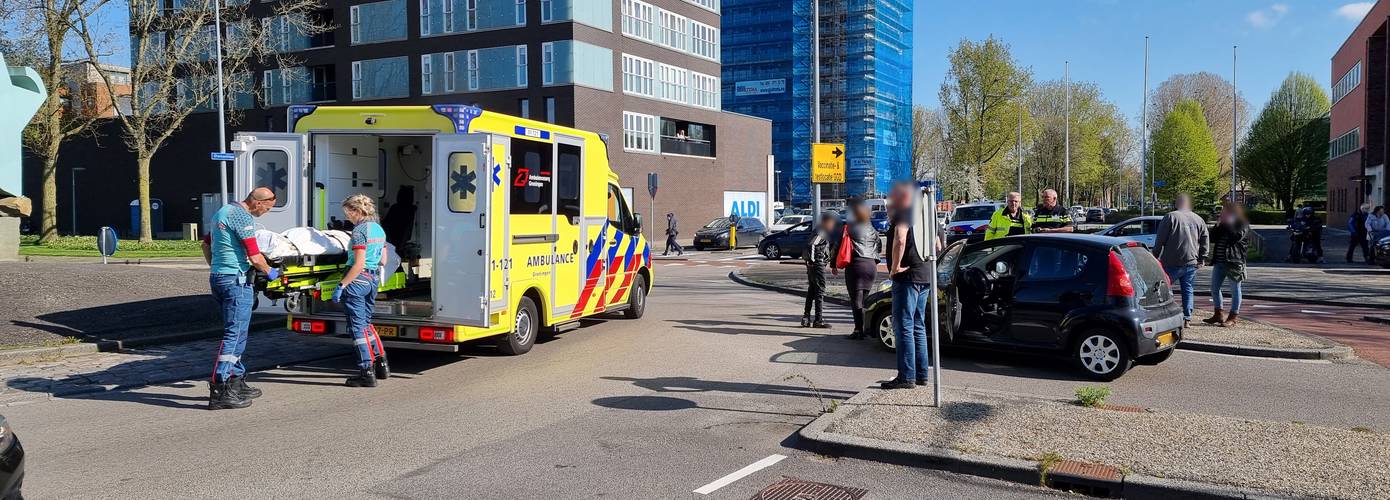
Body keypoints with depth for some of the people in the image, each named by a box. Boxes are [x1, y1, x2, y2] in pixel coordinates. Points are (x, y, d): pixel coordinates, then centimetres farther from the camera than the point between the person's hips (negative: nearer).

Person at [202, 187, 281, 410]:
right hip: (236, 281, -10)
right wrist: (269, 272, 0)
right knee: (234, 334, -9)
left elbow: (205, 244, 27)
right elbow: (255, 258, -17)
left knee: (236, 333, 17)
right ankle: (219, 391, -11)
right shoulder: (243, 217, -15)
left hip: (217, 277, 10)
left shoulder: (222, 211, 16)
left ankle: (237, 382, 23)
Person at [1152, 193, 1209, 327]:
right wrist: (1201, 259, 17)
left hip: (1172, 262, -4)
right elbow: (1204, 242, 11)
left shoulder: (1170, 217, -5)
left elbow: (1160, 240, -6)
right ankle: (1187, 318, 8)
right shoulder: (1199, 220, 10)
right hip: (1191, 262, 4)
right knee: (1187, 289, 10)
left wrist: (1155, 256, 1)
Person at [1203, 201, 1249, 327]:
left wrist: (1228, 224, -13)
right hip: (1219, 261, 7)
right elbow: (1212, 238, 10)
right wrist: (1218, 225, -2)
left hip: (1234, 261, -7)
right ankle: (1219, 315, 21)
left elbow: (1237, 236, -21)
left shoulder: (1243, 224, -3)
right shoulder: (1223, 223, 16)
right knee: (1215, 288, 9)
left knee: (1235, 290, 1)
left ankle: (1232, 318, 6)